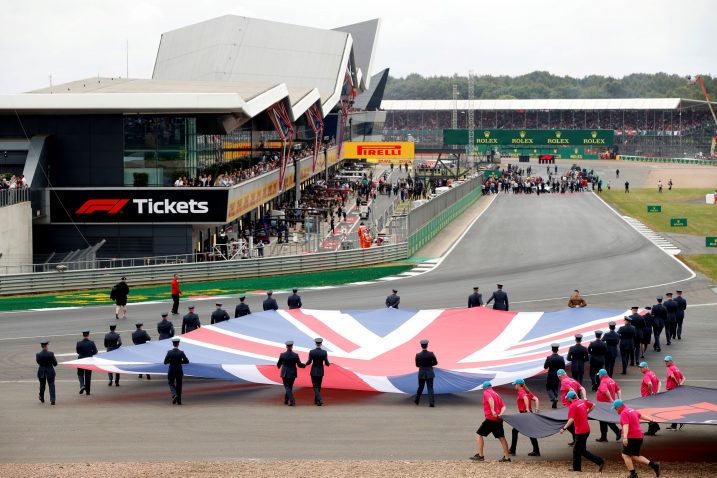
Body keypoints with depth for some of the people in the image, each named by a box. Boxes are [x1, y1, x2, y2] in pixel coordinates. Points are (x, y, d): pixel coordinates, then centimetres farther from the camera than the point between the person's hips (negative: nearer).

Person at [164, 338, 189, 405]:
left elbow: (165, 362, -9)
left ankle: (174, 395, -11)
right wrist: (180, 361, 4)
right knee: (179, 385, 13)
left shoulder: (169, 352, -11)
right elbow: (186, 361, -8)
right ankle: (179, 400, 14)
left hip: (171, 371, -1)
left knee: (171, 384, 15)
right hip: (179, 371, 1)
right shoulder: (181, 353, -11)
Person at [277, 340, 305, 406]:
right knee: (289, 387, 20)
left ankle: (292, 401, -16)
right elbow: (299, 365, -8)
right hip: (292, 374, 2)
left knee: (287, 388, 0)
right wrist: (304, 365, 14)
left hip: (285, 374, -2)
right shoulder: (295, 355, -11)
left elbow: (279, 364, 3)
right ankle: (286, 400, 29)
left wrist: (278, 366, 28)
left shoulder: (282, 355, -10)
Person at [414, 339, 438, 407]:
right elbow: (435, 363, -2)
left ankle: (416, 401, 33)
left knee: (420, 387, 18)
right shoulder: (431, 354, -10)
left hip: (421, 373, 1)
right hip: (430, 373, -1)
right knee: (430, 388, 2)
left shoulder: (418, 355, -10)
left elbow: (417, 365, 0)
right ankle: (431, 402, -9)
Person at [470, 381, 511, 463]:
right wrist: (500, 414, -6)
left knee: (479, 434, 3)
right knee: (501, 437, 10)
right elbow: (503, 406, 9)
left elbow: (490, 399, -25)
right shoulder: (496, 394, 20)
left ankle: (480, 456, 0)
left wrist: (492, 411, -31)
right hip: (498, 419, 7)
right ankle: (507, 457, 8)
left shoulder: (486, 393, -1)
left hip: (490, 419, -7)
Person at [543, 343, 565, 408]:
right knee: (556, 389, 16)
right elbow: (563, 367, -3)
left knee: (549, 388, 13)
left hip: (550, 376, -3)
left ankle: (553, 399, -12)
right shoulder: (561, 358, -9)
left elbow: (545, 367, -9)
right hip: (558, 376, 3)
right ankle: (555, 403, 17)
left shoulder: (549, 358, -16)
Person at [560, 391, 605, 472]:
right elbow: (593, 405, 18)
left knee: (582, 451, -1)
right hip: (586, 429, 9)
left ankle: (600, 461, -7)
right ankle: (576, 468, 21)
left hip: (581, 431, -9)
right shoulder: (583, 402, 6)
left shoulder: (572, 406, -17)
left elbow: (571, 420, -26)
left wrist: (564, 428, -20)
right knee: (576, 450, 17)